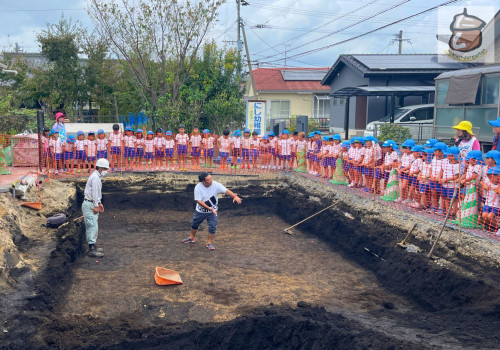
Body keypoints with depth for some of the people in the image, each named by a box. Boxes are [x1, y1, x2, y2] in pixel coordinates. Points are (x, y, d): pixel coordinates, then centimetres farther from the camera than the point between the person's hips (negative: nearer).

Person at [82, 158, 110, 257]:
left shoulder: (97, 177, 17)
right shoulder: (95, 178, -17)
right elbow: (94, 192, -20)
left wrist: (99, 203, 22)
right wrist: (96, 205, -19)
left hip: (92, 204, 11)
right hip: (90, 205, -11)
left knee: (90, 227, 15)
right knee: (93, 226, -12)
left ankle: (92, 246, 22)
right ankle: (92, 250, -13)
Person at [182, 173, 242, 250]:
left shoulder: (216, 185, -22)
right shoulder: (198, 187, -24)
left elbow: (226, 191, -30)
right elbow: (198, 201, -23)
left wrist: (235, 196, -47)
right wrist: (210, 208, -28)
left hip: (212, 211, 0)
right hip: (200, 211, 0)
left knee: (212, 227, -7)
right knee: (194, 224, 18)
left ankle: (209, 243, 13)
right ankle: (192, 238, 45)